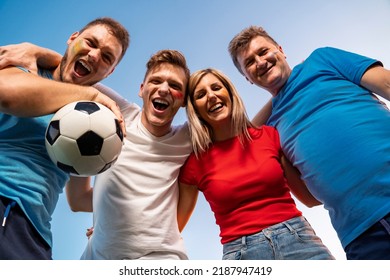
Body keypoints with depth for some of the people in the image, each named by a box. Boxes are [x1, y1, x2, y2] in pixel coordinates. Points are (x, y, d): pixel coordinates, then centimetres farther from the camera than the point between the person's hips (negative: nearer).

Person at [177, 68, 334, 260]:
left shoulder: (269, 135, 4)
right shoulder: (195, 163, 2)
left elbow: (311, 196, 8)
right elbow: (174, 226, 9)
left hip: (298, 238, 2)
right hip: (240, 253, -1)